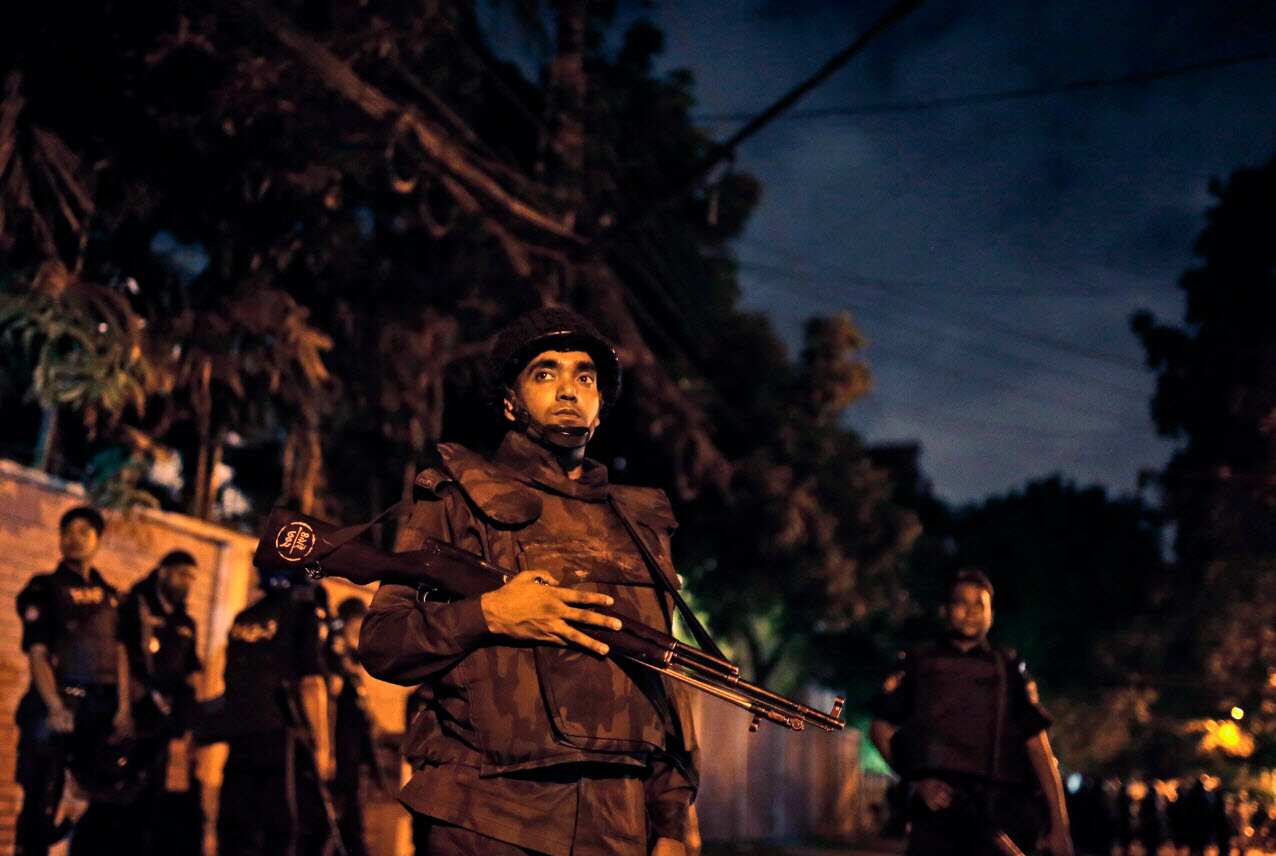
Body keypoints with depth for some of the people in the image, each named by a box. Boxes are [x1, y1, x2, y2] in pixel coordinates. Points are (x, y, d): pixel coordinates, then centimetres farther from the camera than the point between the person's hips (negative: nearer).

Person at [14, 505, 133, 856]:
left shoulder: (110, 595, 16)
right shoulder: (44, 589, 0)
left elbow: (120, 653, 13)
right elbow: (37, 653, -8)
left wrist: (123, 707, 2)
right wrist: (55, 707, -19)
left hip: (102, 708, 5)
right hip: (58, 704, -5)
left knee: (111, 800, 5)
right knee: (42, 803, -4)